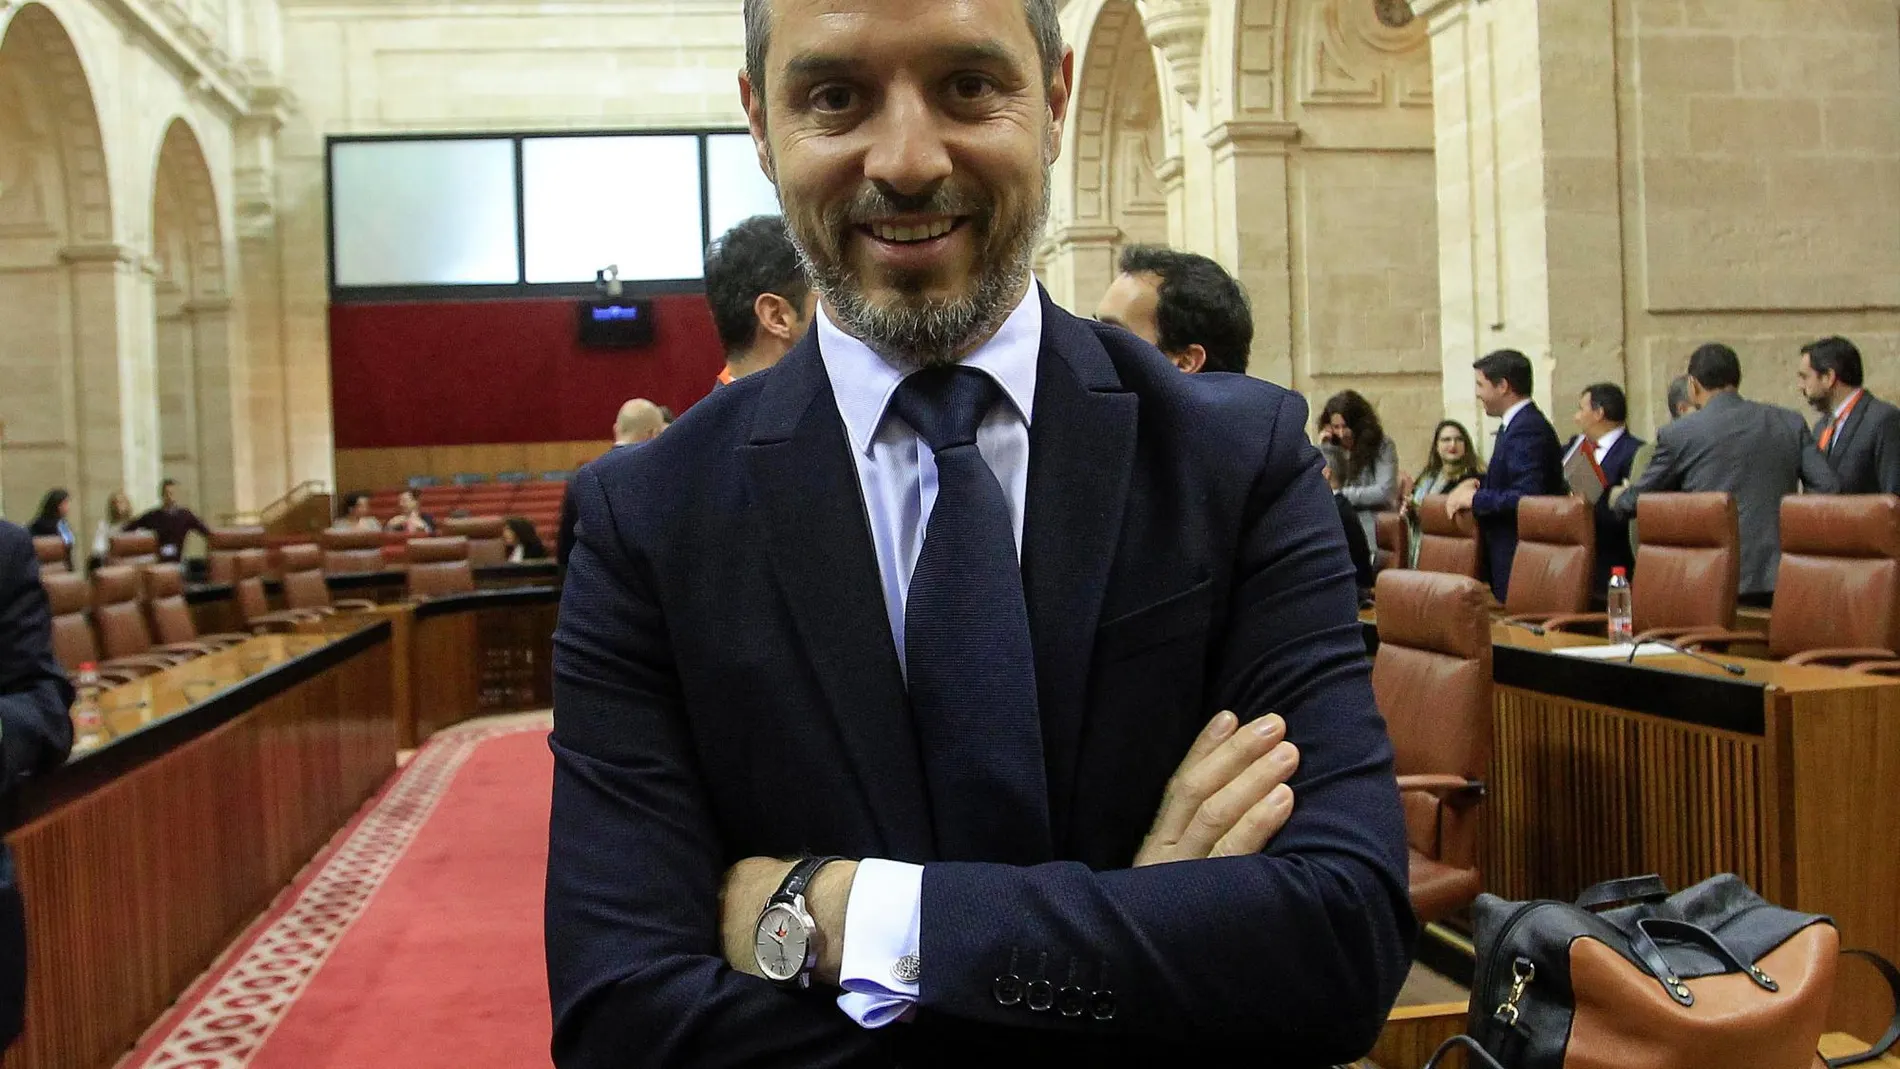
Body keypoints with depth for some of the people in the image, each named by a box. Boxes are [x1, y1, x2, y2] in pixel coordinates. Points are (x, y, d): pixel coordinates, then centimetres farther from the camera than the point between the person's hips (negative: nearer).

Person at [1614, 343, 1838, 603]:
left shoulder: (1677, 434, -1)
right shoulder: (1791, 423, 7)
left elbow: (1631, 504, 9)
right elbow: (1828, 489, 3)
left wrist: (1618, 498, 33)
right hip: (1775, 579, 3)